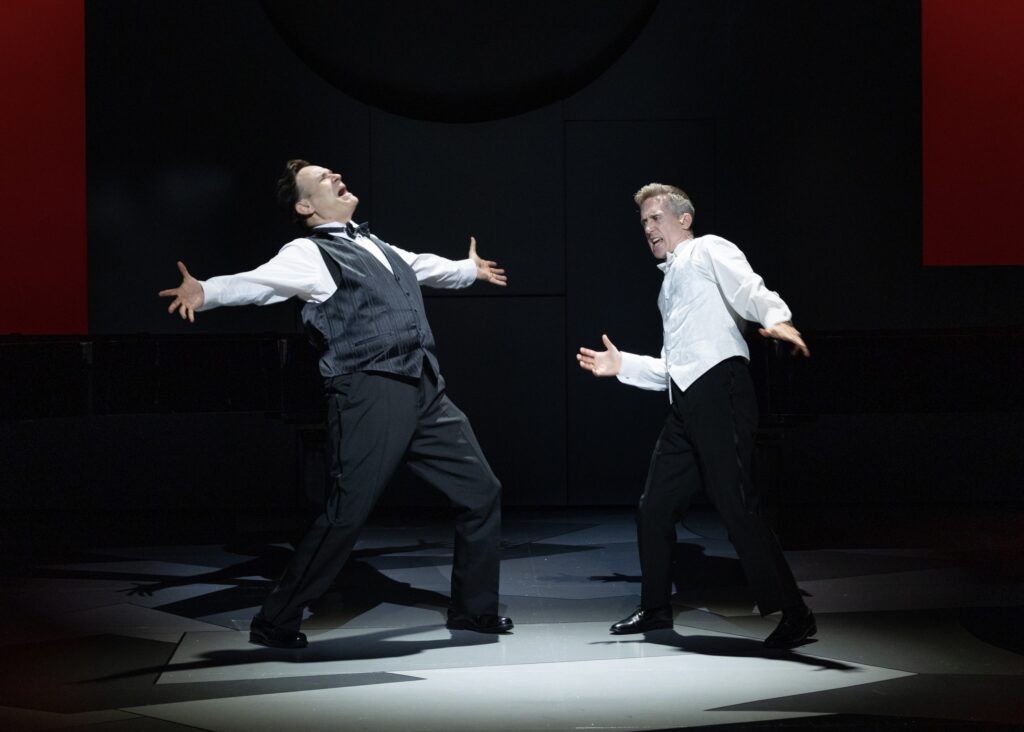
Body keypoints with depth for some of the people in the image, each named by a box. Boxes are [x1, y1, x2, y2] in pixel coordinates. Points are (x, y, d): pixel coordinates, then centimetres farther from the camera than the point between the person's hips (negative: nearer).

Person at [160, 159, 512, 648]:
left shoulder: (372, 245, 22)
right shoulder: (311, 254, -4)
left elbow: (421, 265, 42)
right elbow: (258, 281, -22)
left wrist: (468, 270, 60)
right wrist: (204, 292, -43)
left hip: (426, 392, 8)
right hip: (371, 397, -8)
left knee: (480, 492, 11)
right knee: (346, 515, -9)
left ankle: (474, 609, 26)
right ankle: (275, 622, 7)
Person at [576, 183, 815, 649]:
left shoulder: (708, 251, 5)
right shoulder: (671, 283, 29)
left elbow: (751, 290, -16)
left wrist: (777, 319, -35)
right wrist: (620, 365, 24)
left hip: (718, 388, -9)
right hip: (686, 402, 9)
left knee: (735, 505, -14)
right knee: (654, 507, 12)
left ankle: (793, 615, -8)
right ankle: (655, 609, 26)